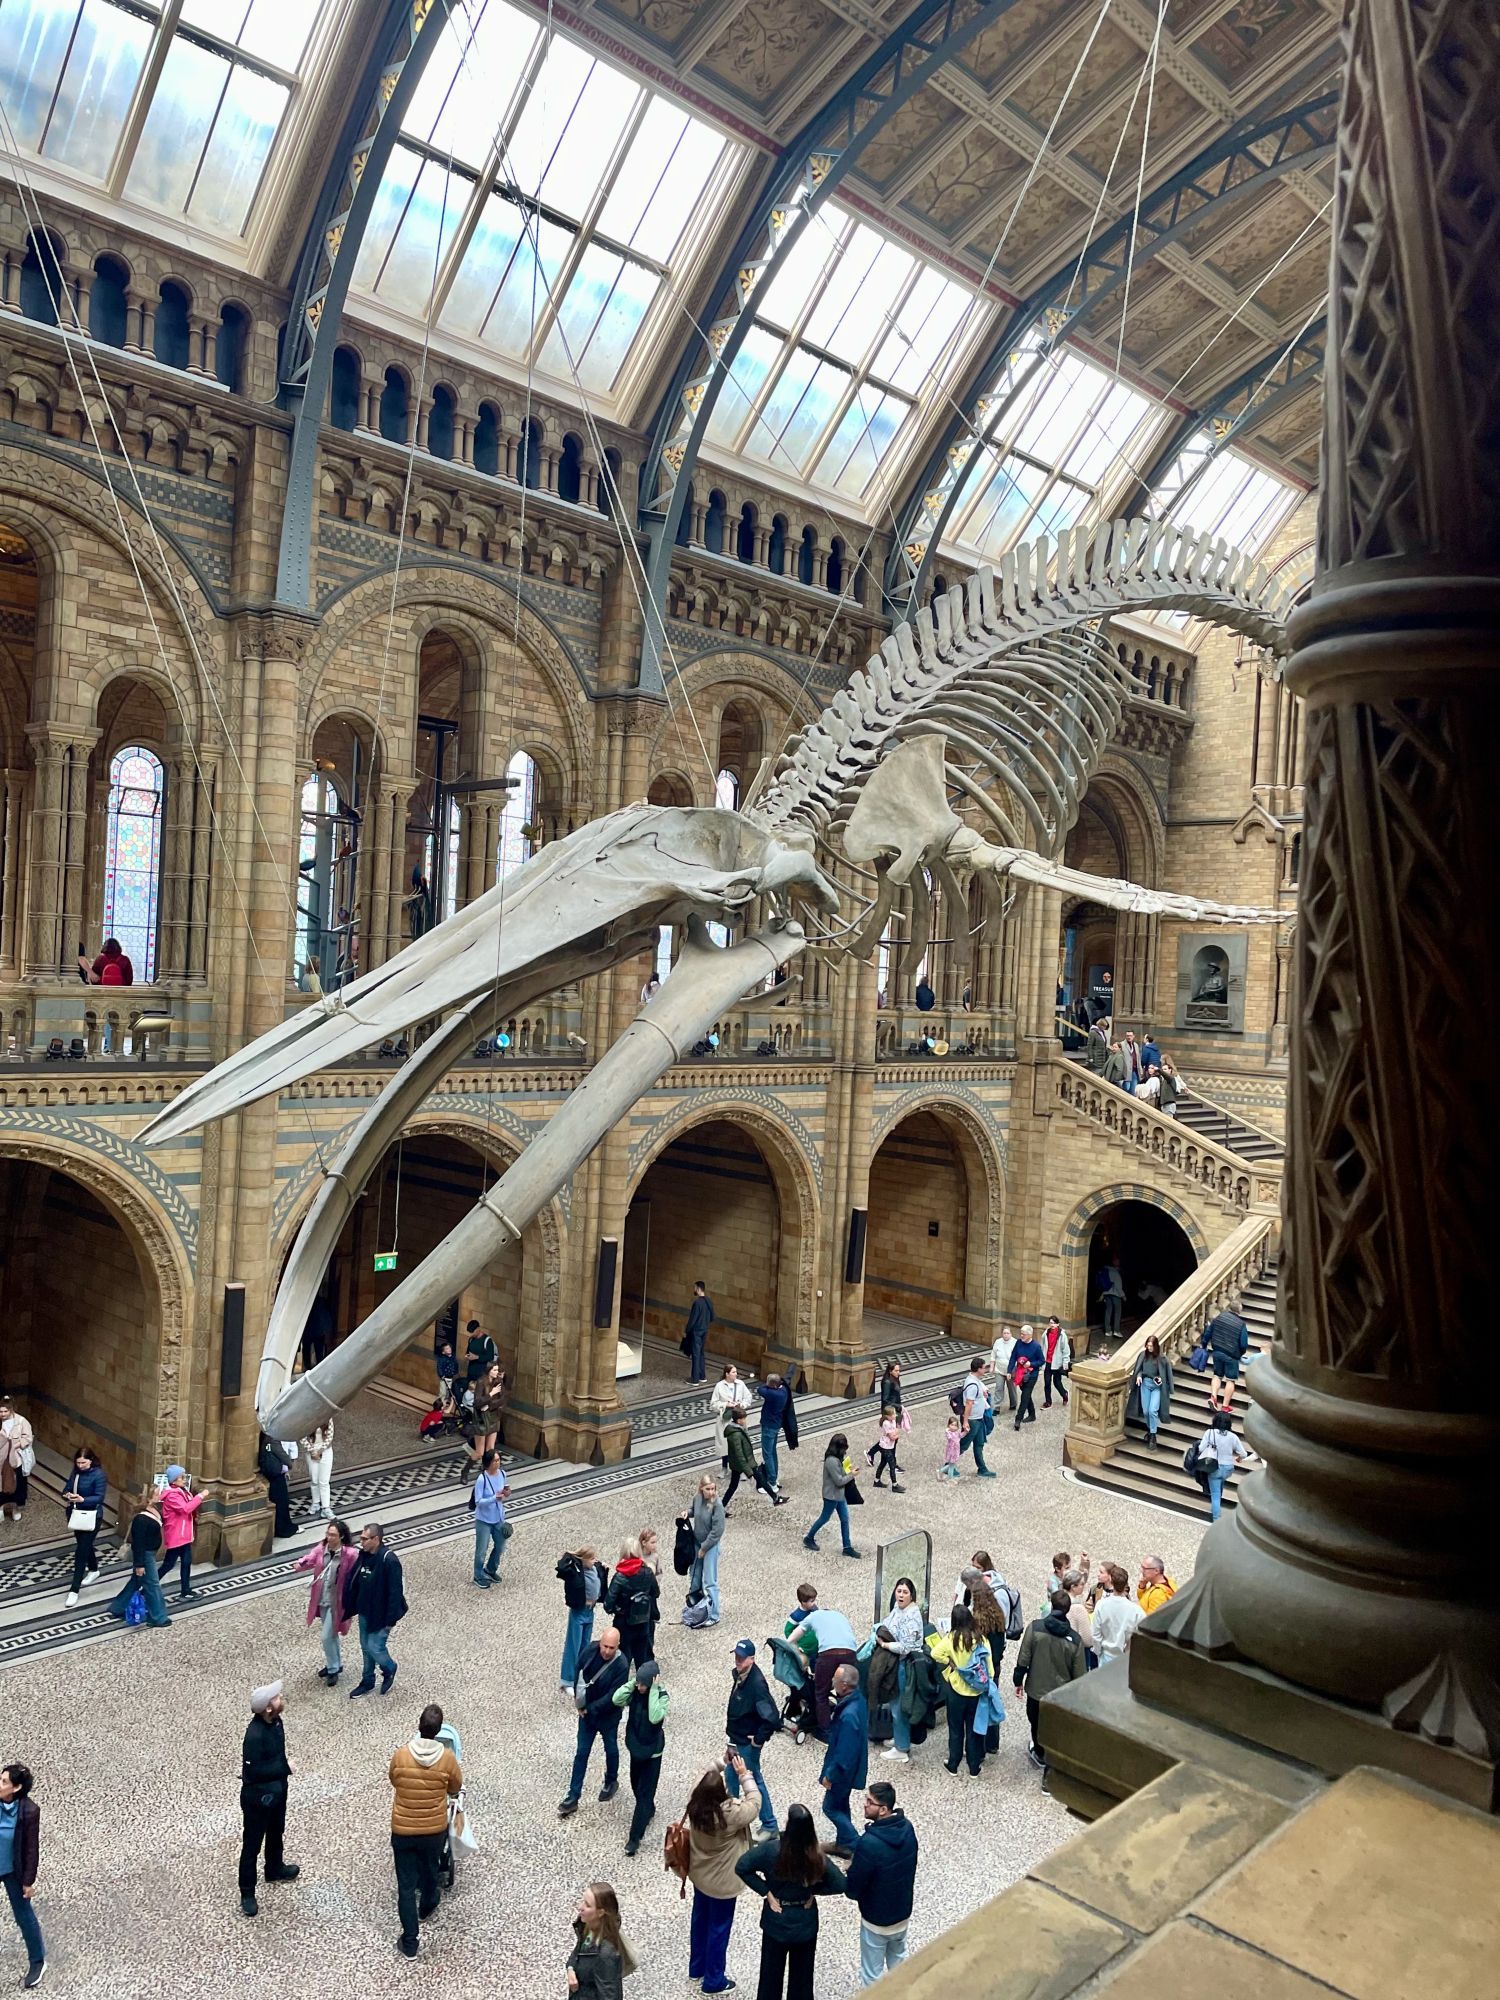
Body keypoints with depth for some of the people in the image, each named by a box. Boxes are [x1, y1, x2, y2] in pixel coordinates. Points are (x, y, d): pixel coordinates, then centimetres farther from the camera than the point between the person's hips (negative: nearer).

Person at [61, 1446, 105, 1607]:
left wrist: (82, 1499, -36)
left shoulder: (98, 1475, -20)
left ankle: (74, 1590, -2)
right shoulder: (76, 1471, -1)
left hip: (91, 1517, -7)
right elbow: (68, 1487, 7)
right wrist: (67, 1495, -17)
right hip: (76, 1514, 7)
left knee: (81, 1550, -6)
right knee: (85, 1544, 24)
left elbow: (99, 1498, -21)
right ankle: (93, 1569, 49)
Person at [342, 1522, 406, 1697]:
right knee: (366, 1647, 18)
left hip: (380, 1614, -7)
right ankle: (367, 1682, 36)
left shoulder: (389, 1560, -26)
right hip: (365, 1611, 7)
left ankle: (389, 1669, 28)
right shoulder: (363, 1556, -3)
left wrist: (391, 1618, -21)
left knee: (374, 1647, -1)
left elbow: (395, 1591, -23)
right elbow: (352, 1582, 7)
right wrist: (349, 1608, 9)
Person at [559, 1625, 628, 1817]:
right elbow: (579, 1672, -2)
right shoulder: (591, 1649, -18)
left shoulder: (621, 1666, -31)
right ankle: (573, 1798, 23)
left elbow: (612, 1697, -27)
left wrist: (590, 1709, -21)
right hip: (586, 1711, 4)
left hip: (608, 1716, -4)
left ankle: (611, 1782, 47)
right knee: (581, 1753, 12)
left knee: (611, 1750, 21)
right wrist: (578, 1699, -7)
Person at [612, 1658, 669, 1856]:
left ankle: (635, 1837, 12)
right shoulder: (635, 1691, -11)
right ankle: (649, 1811, 51)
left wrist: (654, 1690, -39)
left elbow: (655, 1717, -41)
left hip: (652, 1751, -6)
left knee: (645, 1793, 1)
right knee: (636, 1787, 24)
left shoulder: (662, 1696, -24)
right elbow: (616, 1699, -26)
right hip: (635, 1747, 6)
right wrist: (633, 1682, -27)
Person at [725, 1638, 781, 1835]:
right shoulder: (737, 1674, -6)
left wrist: (759, 1739, -21)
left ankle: (769, 1825, 24)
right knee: (731, 1776, 23)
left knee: (754, 1781, 7)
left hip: (748, 1743, -8)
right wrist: (731, 1727, 13)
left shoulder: (756, 1683, -32)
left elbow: (772, 1719, -33)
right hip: (736, 1739, 8)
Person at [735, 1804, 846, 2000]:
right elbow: (839, 1885, -17)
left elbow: (741, 1867, -22)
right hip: (805, 1924, 1)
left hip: (776, 1922, -1)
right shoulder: (816, 1856, -20)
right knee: (802, 1976, 22)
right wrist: (813, 1890, -5)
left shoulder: (771, 1849, -24)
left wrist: (766, 1891, -15)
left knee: (771, 1973, 21)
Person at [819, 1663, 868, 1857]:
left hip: (844, 1770, -9)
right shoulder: (858, 1699, -9)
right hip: (851, 1766, 9)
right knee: (840, 1804, 25)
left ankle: (856, 1847, 18)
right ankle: (843, 1843, 41)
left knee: (831, 1807, 11)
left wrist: (830, 1775, -19)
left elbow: (844, 1752, -29)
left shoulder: (849, 1715, -38)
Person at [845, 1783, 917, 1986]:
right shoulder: (907, 1828, -14)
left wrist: (851, 1870, -4)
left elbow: (852, 1890, -25)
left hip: (877, 1919, -6)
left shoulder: (870, 1843, -35)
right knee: (899, 1961, 29)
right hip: (903, 1911, 6)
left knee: (872, 1974, 16)